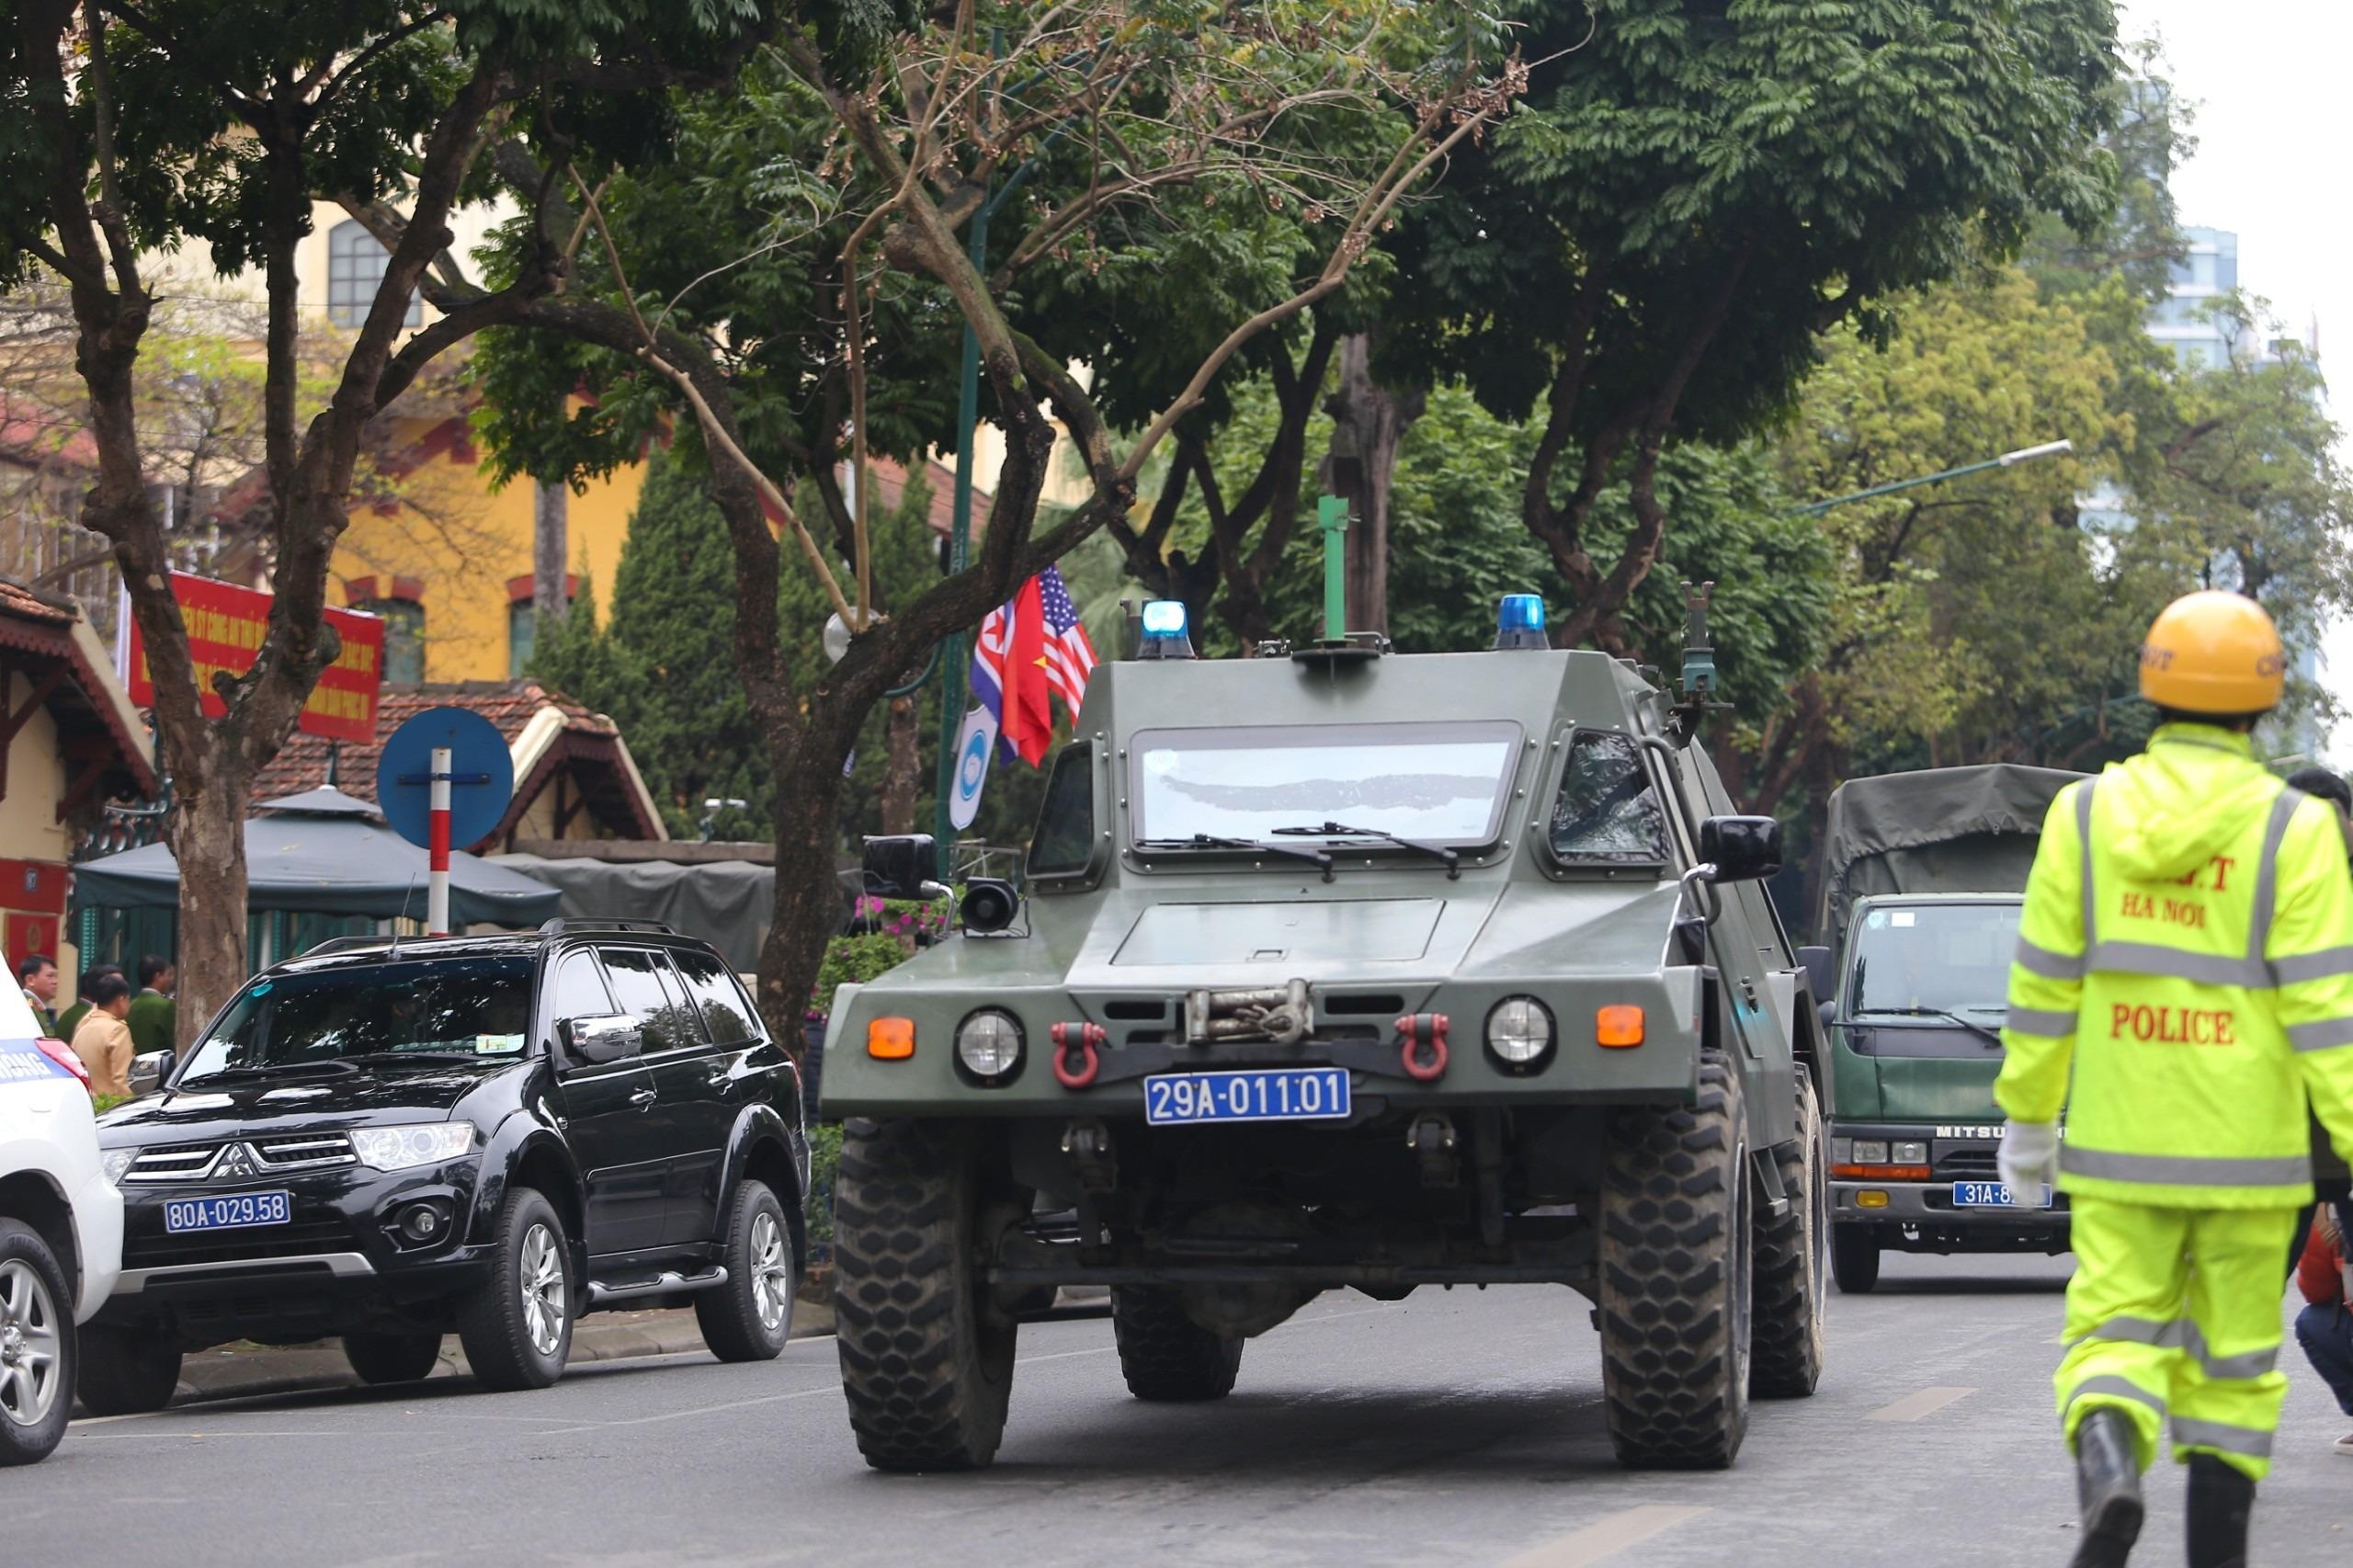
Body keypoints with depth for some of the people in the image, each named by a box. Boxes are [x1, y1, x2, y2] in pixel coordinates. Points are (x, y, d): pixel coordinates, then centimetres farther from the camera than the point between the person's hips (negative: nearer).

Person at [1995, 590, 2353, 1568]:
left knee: (2115, 1332, 3)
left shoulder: (2086, 816, 0)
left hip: (2117, 1145, 1)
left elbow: (2044, 984, 3)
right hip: (2246, 1152, -1)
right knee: (2232, 1353, 11)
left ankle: (2107, 1472, -26)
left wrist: (2027, 1117, 14)